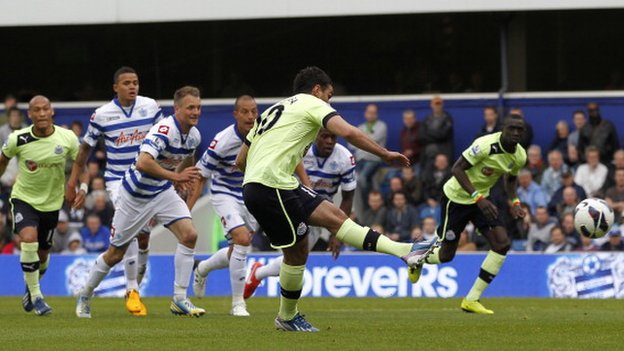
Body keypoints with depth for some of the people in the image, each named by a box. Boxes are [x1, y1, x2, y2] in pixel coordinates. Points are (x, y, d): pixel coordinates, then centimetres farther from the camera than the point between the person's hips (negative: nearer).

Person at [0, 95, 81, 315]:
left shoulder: (67, 138, -14)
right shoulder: (18, 139, -16)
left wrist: (82, 187, -14)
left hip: (51, 203, 2)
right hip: (23, 198, -2)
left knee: (42, 253, 14)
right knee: (29, 239, -26)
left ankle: (31, 287, 46)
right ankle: (35, 297, -15)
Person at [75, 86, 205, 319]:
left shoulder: (194, 136, -4)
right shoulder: (165, 130, -30)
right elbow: (143, 163, -44)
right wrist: (175, 176, -44)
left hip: (163, 191, 6)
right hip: (135, 195, -6)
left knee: (189, 235, -16)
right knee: (115, 254, 6)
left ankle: (180, 299, -10)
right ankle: (85, 296, 30)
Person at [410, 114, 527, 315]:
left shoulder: (519, 156, -5)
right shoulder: (486, 145, -28)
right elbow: (457, 168, -27)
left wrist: (514, 202, -1)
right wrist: (478, 198, -35)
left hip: (481, 199, 6)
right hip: (456, 198, -6)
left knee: (502, 243, -13)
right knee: (446, 255, 2)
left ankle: (472, 299, -5)